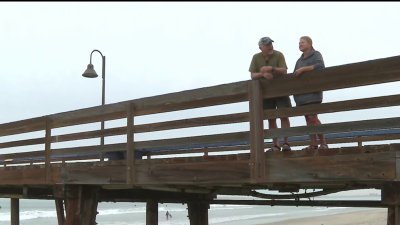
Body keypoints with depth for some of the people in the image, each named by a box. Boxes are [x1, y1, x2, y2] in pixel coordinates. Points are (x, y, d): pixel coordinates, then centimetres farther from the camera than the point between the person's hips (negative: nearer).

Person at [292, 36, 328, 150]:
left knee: (312, 117, -15)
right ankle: (313, 144, 5)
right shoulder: (299, 60, 22)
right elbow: (295, 75, 21)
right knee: (308, 119, 3)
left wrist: (303, 69, -18)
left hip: (312, 92, -6)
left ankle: (323, 144, -10)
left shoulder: (316, 55, 4)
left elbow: (320, 66, -16)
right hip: (301, 93, 6)